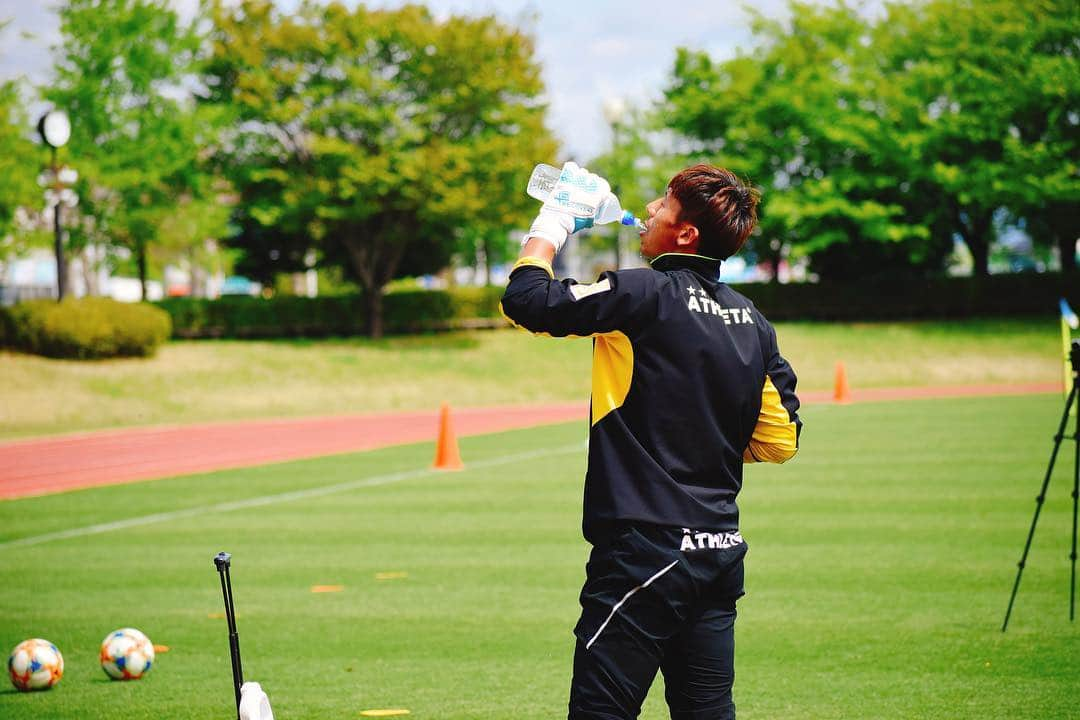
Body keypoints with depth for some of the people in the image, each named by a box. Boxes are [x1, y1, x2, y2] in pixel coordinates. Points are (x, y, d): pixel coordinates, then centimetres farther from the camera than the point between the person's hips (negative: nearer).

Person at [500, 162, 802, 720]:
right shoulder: (752, 323, 10)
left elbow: (526, 299, -13)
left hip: (646, 549, -8)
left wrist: (555, 219, 2)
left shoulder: (647, 296, -11)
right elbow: (780, 442, 14)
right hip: (722, 550, 8)